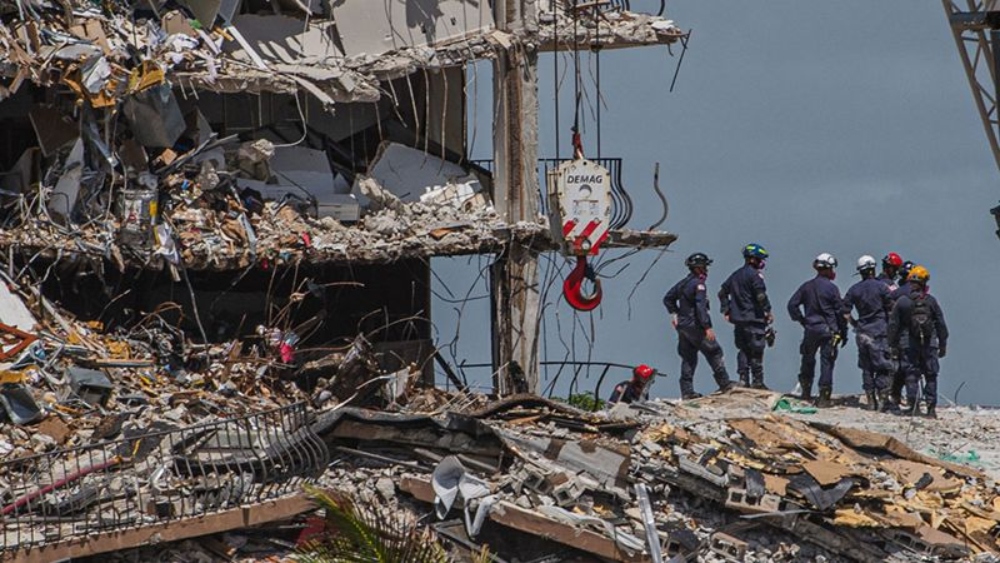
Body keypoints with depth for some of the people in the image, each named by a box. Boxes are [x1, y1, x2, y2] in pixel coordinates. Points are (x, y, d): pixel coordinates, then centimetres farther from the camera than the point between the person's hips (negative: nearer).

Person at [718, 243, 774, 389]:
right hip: (754, 318, -7)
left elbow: (722, 292, 19)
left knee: (743, 350, 11)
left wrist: (726, 310, 19)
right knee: (756, 350, -4)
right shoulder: (754, 274, -10)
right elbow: (761, 296, -17)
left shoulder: (735, 275, 15)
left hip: (738, 318, 7)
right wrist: (768, 311, -7)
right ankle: (758, 381, -4)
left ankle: (743, 379, 6)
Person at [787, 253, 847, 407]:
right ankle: (824, 397, -2)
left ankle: (806, 393, 20)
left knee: (808, 361, 16)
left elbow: (792, 304, 3)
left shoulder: (807, 287, 4)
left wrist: (801, 320, 12)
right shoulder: (831, 288, -8)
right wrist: (843, 333, 2)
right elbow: (840, 312, -6)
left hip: (810, 329, 4)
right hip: (828, 330, -4)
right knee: (826, 363, 0)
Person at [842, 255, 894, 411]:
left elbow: (845, 312, 3)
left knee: (867, 367, 10)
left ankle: (871, 401, 12)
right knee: (884, 367, -1)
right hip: (879, 331, -4)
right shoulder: (882, 287, -6)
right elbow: (891, 309, -6)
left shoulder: (854, 290, 5)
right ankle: (883, 397, -7)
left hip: (862, 332, 4)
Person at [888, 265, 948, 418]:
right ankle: (931, 408, 4)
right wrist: (943, 345, 11)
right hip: (929, 343, 1)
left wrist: (893, 345, 7)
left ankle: (913, 405, -4)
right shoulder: (931, 301, -1)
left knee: (911, 375, 5)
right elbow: (941, 324, 3)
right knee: (931, 376, 7)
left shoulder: (901, 302, -3)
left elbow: (893, 325, 0)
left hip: (908, 345, -1)